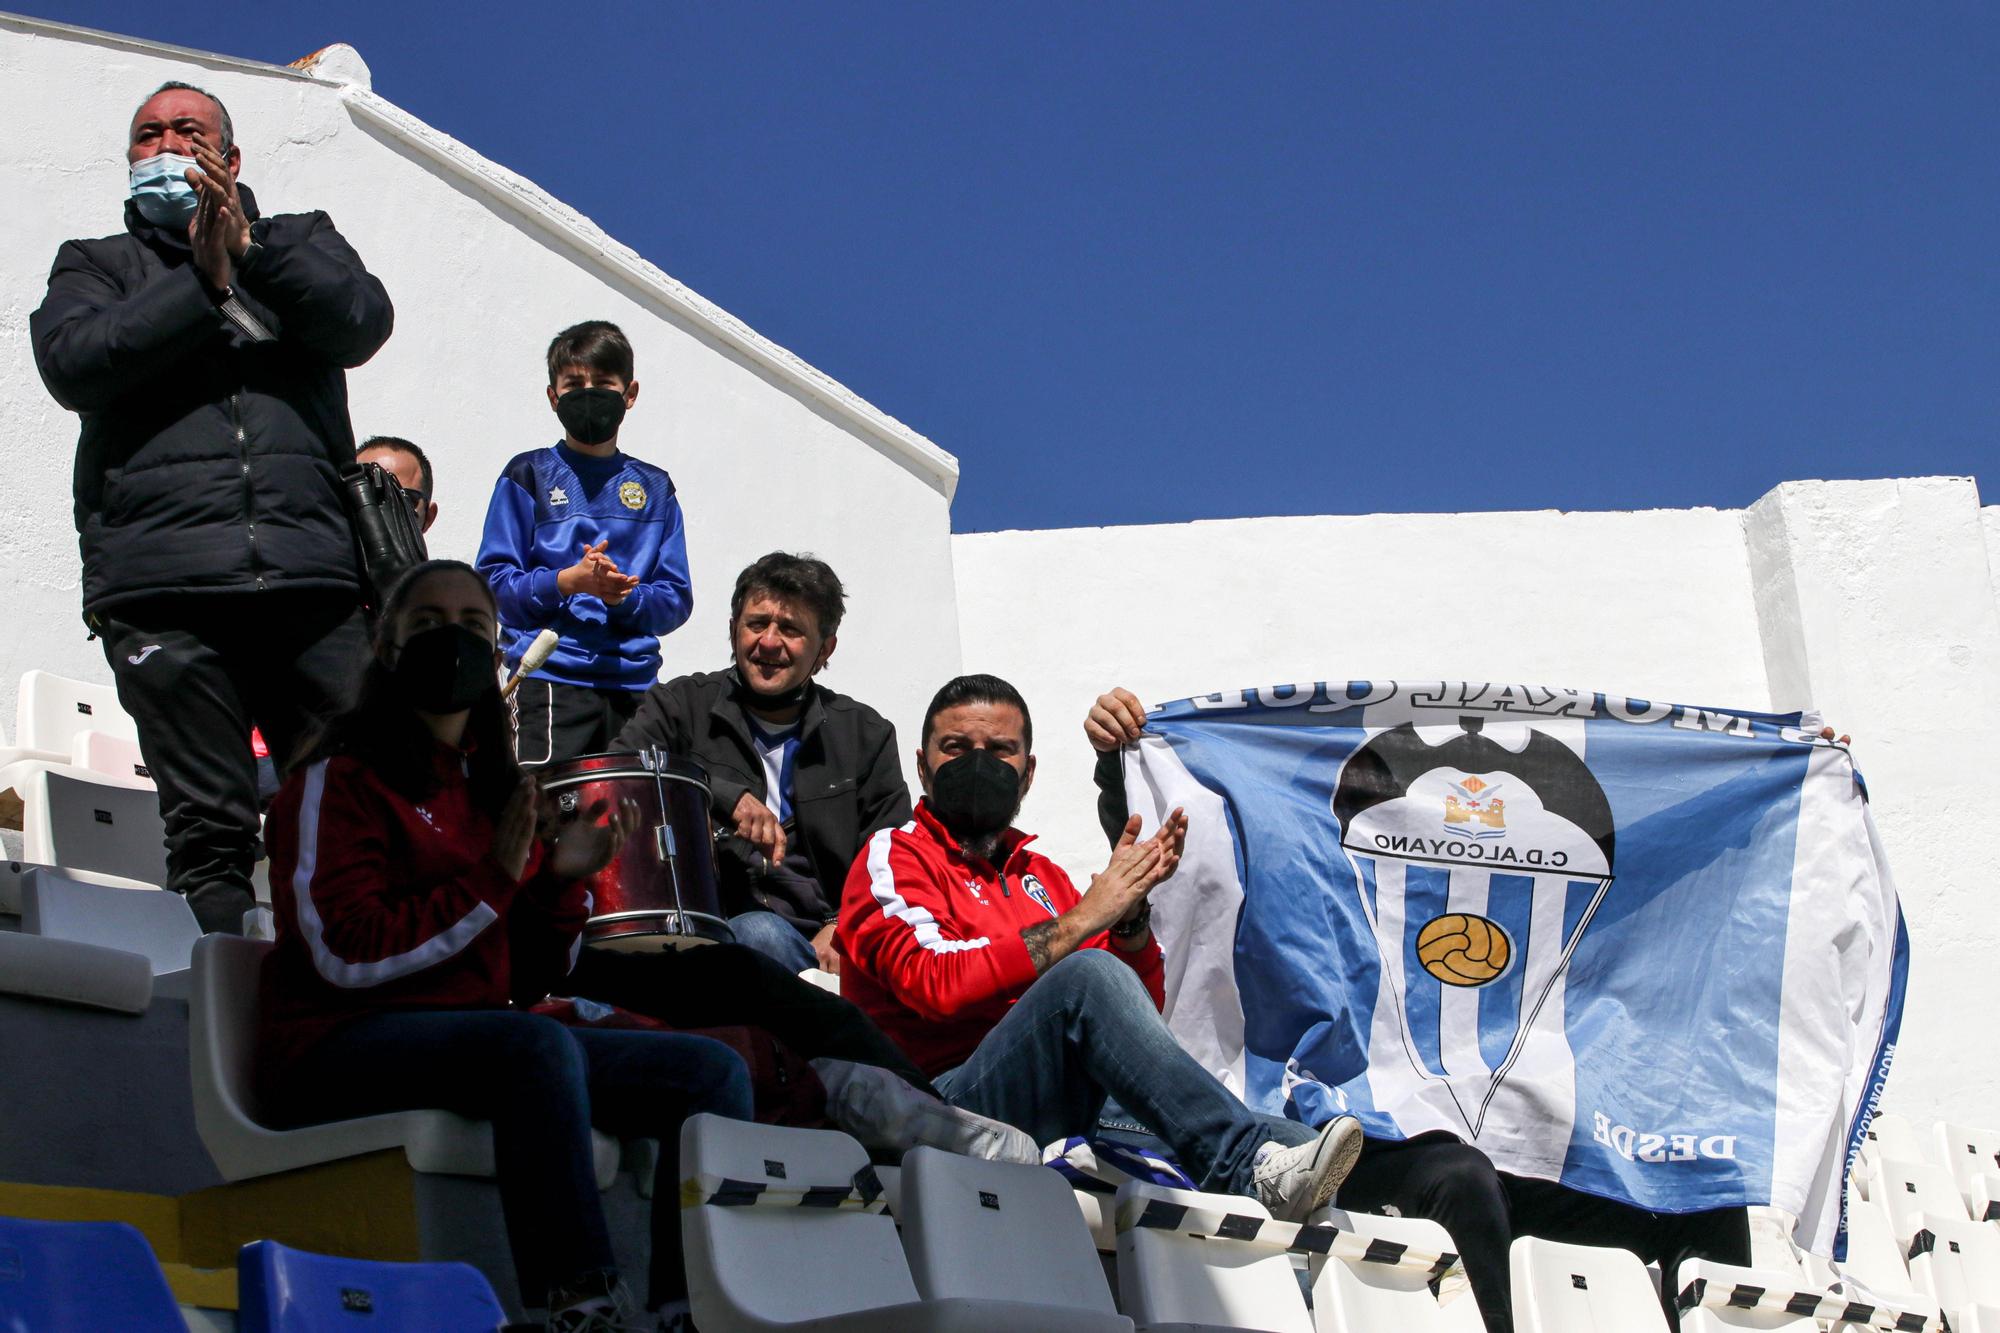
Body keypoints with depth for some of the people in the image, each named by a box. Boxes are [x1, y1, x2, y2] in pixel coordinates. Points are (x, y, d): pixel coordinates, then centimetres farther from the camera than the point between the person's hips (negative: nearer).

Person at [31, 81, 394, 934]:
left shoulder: (299, 242, 23)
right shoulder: (97, 265, 21)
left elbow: (362, 325, 2)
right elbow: (73, 365, 0)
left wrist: (250, 250, -8)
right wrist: (202, 282, -6)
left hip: (312, 576, 1)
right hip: (163, 584, -1)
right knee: (209, 831, -6)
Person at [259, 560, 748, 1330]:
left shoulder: (496, 790, 19)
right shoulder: (340, 778, -1)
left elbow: (528, 984, 14)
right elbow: (346, 955, -14)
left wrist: (562, 882, -4)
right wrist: (493, 881, -13)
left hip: (477, 1042, 8)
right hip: (340, 1050, -7)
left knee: (713, 1074, -7)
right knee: (539, 1046, -37)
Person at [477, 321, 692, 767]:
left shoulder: (654, 488, 17)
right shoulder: (529, 476, 9)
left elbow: (677, 600, 12)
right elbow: (493, 583, 2)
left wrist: (624, 597, -8)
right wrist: (568, 582, -14)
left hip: (633, 685, 3)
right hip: (549, 679, -3)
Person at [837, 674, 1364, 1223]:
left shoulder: (1041, 875, 25)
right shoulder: (893, 857, 7)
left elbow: (1142, 1004, 19)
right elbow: (939, 984, -13)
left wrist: (1130, 910, 0)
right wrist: (1085, 918, -10)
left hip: (1058, 1111, 6)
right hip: (944, 1102, -6)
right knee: (1088, 974, -27)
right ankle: (1252, 1172, -35)